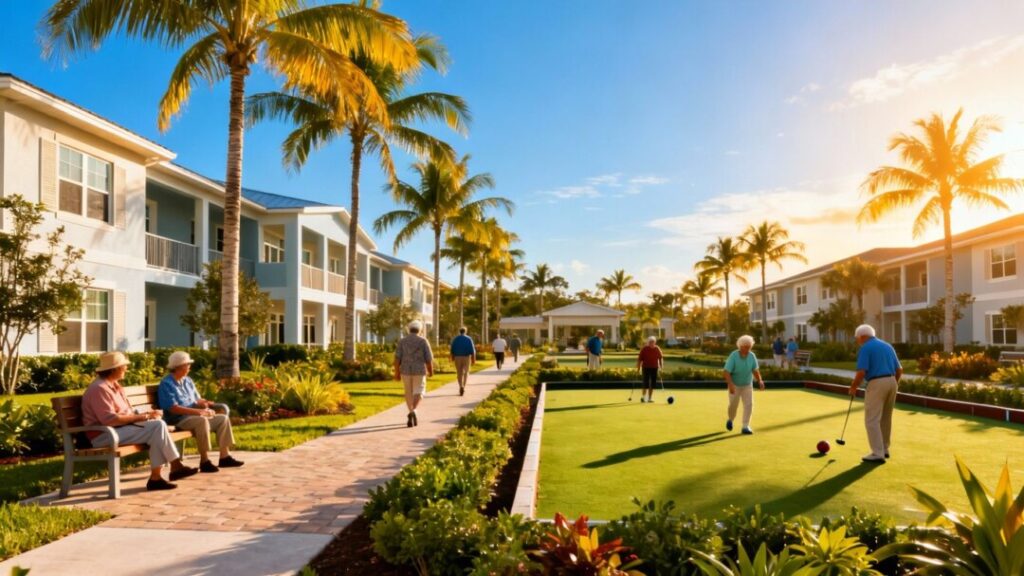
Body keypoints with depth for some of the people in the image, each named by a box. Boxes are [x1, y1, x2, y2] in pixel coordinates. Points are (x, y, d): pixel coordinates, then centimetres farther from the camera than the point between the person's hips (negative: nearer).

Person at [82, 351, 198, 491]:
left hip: (121, 427, 10)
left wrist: (145, 414, 0)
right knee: (157, 427, -20)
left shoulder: (113, 385, 16)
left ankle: (155, 477, -12)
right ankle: (176, 467, -10)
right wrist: (139, 417, -17)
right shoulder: (99, 388, -16)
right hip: (105, 434, -10)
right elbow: (109, 420, -24)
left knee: (158, 423, -8)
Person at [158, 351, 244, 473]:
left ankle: (224, 457, -6)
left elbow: (197, 399, 18)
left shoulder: (188, 381, 15)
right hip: (177, 420, -8)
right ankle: (204, 461, -30)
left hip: (194, 416, 8)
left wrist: (204, 404, -7)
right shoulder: (166, 384, -11)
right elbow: (173, 408, -21)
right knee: (202, 421, -35)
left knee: (223, 418, -5)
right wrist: (198, 411, -25)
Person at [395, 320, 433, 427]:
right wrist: (431, 370, 8)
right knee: (418, 393, 3)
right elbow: (429, 358, -6)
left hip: (406, 370, 2)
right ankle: (413, 412, -22)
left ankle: (411, 416, 17)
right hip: (419, 371, -2)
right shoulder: (423, 341, -4)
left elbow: (397, 357, -5)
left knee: (409, 393, 16)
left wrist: (397, 372, -3)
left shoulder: (402, 341, 2)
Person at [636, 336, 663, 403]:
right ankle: (643, 396, 9)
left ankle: (650, 398, 13)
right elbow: (639, 359, -4)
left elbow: (660, 358, 11)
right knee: (646, 383, -6)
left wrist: (661, 366, 4)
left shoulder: (657, 349, 3)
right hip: (646, 368, -3)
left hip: (654, 368, 3)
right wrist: (638, 368, -7)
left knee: (652, 384, 5)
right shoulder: (644, 349, -5)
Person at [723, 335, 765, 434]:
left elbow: (755, 370, -3)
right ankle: (730, 420, 39)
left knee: (749, 405, -11)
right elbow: (727, 372, -28)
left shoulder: (752, 356, -13)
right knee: (733, 405, 7)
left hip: (747, 385, 3)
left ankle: (746, 427, -5)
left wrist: (760, 381, -21)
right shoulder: (733, 356, -26)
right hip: (734, 385, -3)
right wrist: (730, 385, -40)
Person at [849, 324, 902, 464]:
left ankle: (878, 454, -6)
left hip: (876, 384, -8)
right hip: (891, 382, 8)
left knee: (872, 420, -4)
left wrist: (853, 387, -2)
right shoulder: (887, 346, 16)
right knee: (886, 418, 20)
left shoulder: (865, 348, -8)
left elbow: (861, 372, -16)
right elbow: (899, 369, 16)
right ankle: (884, 449, 30)